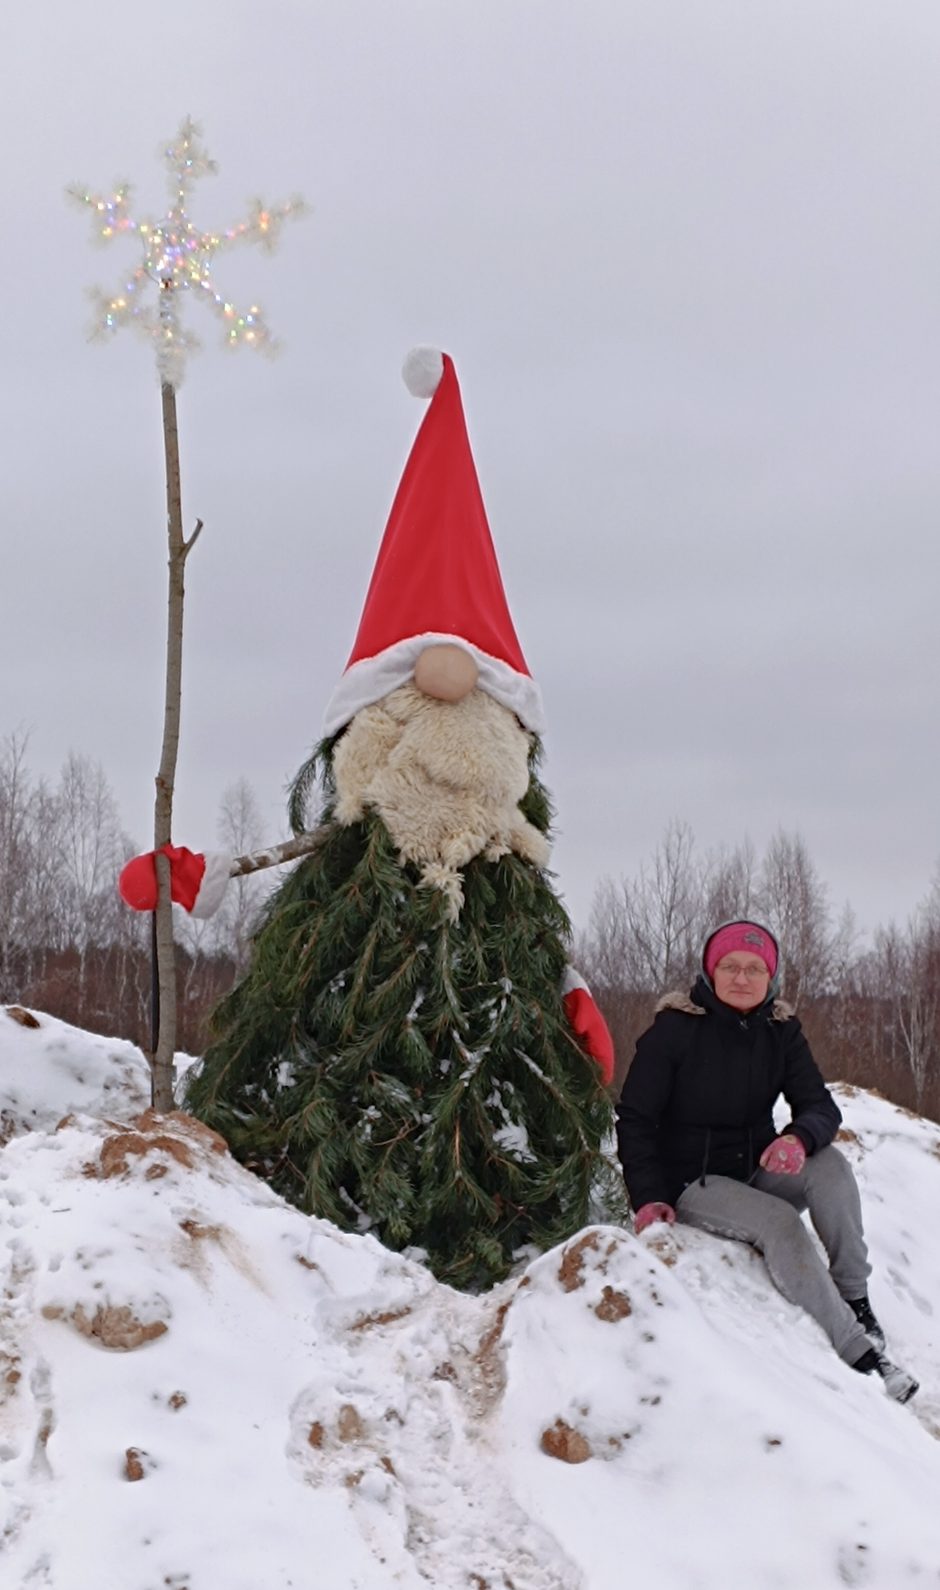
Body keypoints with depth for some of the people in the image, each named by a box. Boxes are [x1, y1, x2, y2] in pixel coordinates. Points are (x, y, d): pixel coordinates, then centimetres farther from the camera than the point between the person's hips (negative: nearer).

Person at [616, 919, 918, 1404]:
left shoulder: (781, 1032, 1)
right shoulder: (674, 1029, -11)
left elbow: (821, 1107, -6)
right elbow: (635, 1119, -8)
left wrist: (800, 1137, -31)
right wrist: (648, 1197, -20)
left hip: (759, 1170, 4)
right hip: (692, 1182, -4)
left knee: (830, 1162, -26)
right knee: (780, 1223, -31)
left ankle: (854, 1298, -20)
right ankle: (857, 1353, -33)